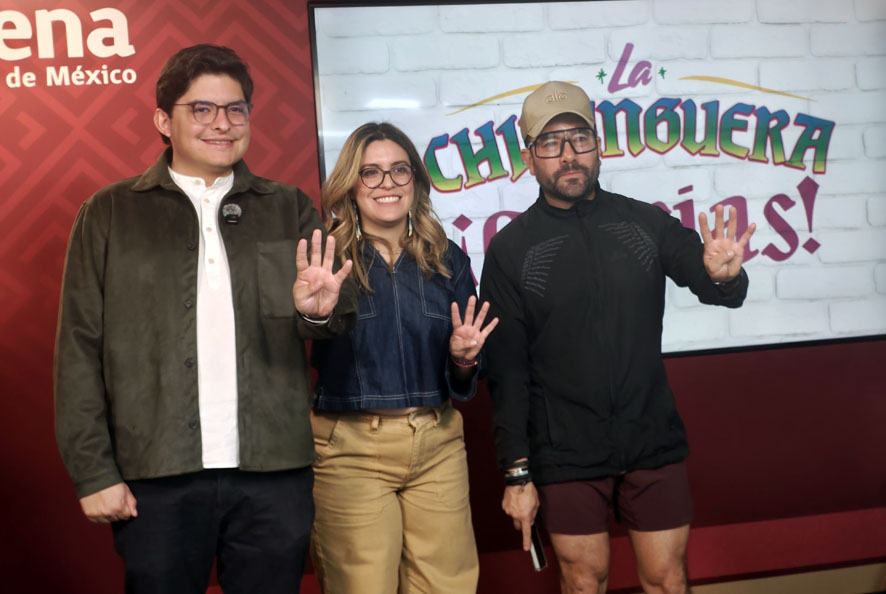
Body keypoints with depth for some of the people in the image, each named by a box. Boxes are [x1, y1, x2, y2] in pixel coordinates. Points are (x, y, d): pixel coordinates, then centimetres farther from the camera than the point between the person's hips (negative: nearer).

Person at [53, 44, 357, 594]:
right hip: (157, 479, -1)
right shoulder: (110, 214, 6)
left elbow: (346, 315, 3)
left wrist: (321, 307, -21)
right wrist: (94, 472, -3)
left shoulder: (289, 209, 10)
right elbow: (80, 349, 4)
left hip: (275, 473, 2)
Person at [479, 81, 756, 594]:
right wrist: (517, 474, -4)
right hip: (566, 456, -1)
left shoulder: (647, 223, 1)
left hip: (654, 442, 2)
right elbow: (507, 372, -3)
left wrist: (724, 276, -27)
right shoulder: (511, 250, -4)